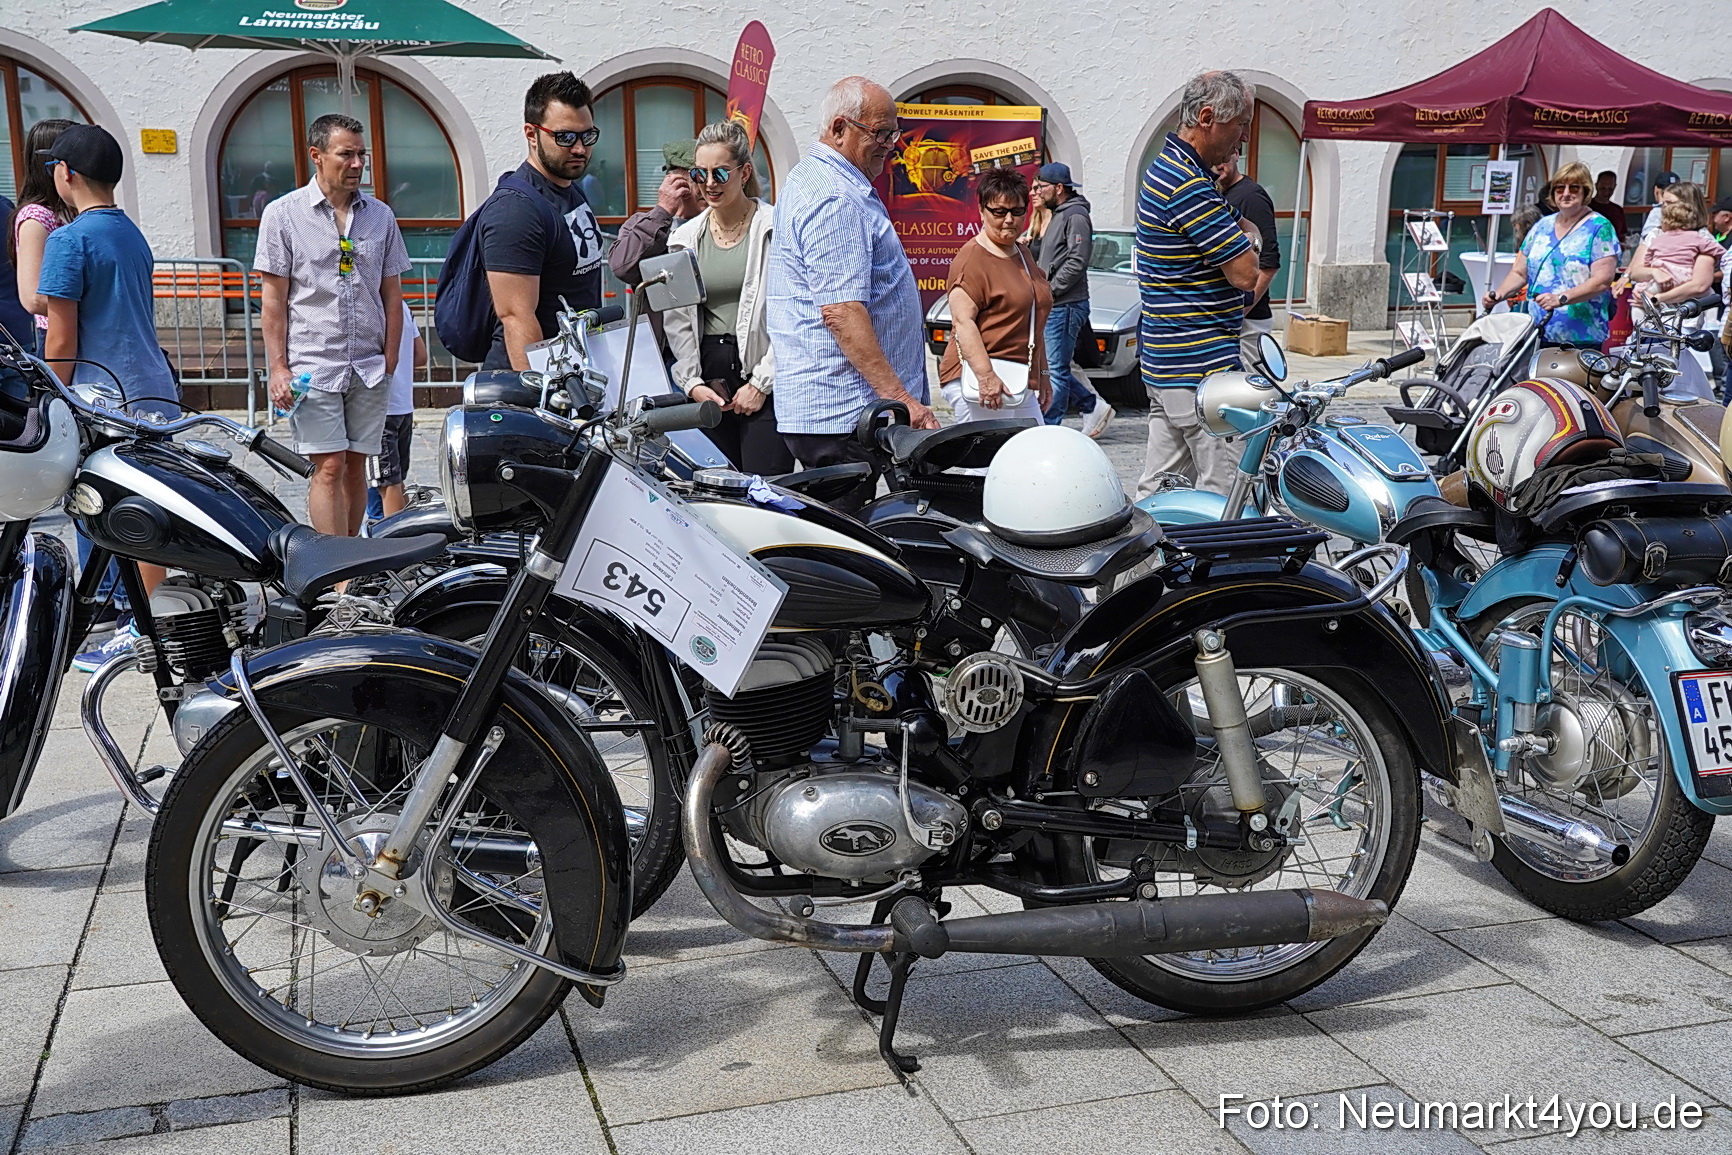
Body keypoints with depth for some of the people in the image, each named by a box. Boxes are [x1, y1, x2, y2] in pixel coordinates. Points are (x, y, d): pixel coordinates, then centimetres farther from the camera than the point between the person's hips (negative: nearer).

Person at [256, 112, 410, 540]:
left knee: (355, 467, 8)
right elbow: (273, 298, 0)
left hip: (369, 368, 4)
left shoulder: (380, 215, 11)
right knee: (328, 468, -8)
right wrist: (278, 367, -7)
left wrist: (390, 360, 6)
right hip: (312, 364, -3)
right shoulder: (283, 213, 1)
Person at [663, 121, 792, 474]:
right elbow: (677, 321, 13)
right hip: (708, 382, 4)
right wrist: (692, 384, 0)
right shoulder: (685, 238, 14)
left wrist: (761, 383, -9)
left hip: (766, 381, -4)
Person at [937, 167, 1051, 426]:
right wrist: (986, 376, -27)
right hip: (979, 380, -9)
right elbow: (963, 322, -18)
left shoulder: (1024, 256, 21)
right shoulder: (972, 259, -9)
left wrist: (1043, 375, 27)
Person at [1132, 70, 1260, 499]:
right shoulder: (1190, 186, -19)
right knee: (1225, 494, -6)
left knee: (1158, 486, 15)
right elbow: (1245, 273, -18)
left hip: (1163, 358, 11)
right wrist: (1248, 246, 1)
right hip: (1200, 366, -11)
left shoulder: (1163, 166, 14)